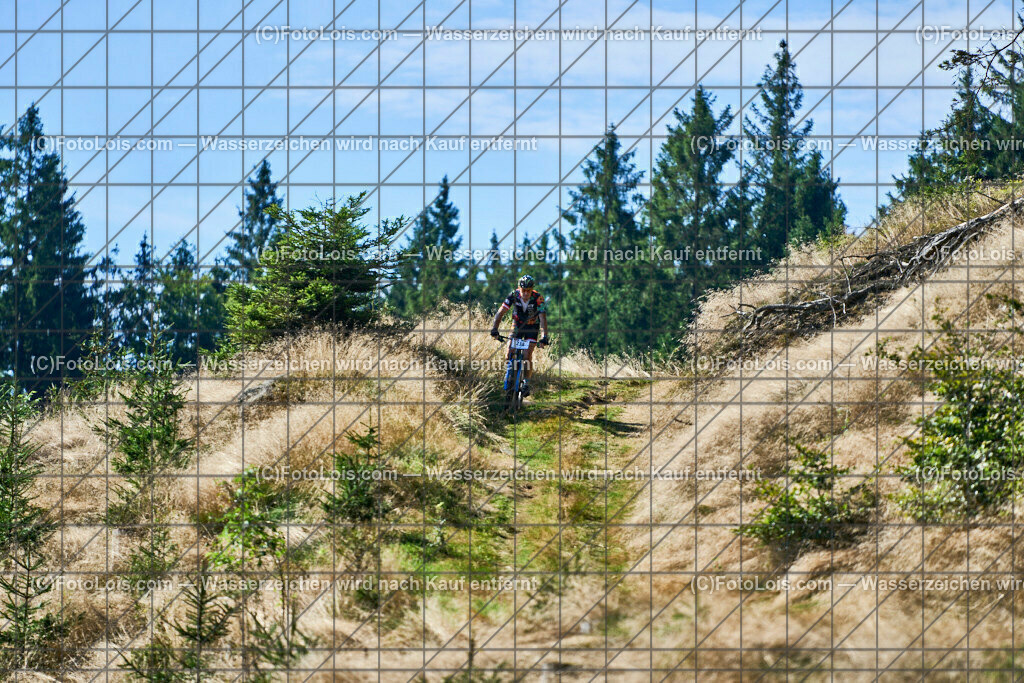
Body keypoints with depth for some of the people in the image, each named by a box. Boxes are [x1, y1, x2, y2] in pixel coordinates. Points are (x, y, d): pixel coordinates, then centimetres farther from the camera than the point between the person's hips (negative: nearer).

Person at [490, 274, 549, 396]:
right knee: (510, 351, -17)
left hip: (532, 327, -2)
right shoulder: (514, 295, -21)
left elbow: (543, 318, -32)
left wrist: (544, 337, -44)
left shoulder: (538, 298, -26)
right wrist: (494, 328, -38)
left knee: (527, 356, -16)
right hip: (517, 325, 2)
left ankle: (526, 383, -2)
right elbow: (500, 313, -24)